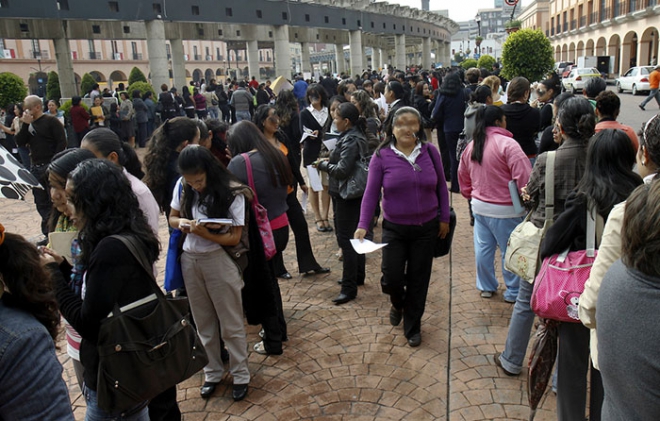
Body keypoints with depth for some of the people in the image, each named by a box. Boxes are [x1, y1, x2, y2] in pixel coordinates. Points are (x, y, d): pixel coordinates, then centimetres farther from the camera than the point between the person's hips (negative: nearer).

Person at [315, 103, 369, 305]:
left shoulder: (350, 140, -21)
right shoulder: (356, 135, 10)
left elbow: (342, 170, -27)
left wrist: (323, 164, -12)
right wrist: (330, 160, 4)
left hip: (347, 196, -11)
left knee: (345, 238, -6)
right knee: (354, 236, 19)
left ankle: (349, 287, 1)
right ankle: (358, 276, 34)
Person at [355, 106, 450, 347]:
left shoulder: (430, 151, -3)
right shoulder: (381, 156, -8)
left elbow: (441, 186, 6)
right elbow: (371, 193, -7)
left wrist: (444, 218, 5)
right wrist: (363, 225, -15)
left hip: (426, 228, 1)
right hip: (394, 229, -1)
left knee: (418, 279, 9)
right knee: (392, 278, -2)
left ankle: (412, 327, 30)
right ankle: (398, 304, 37)